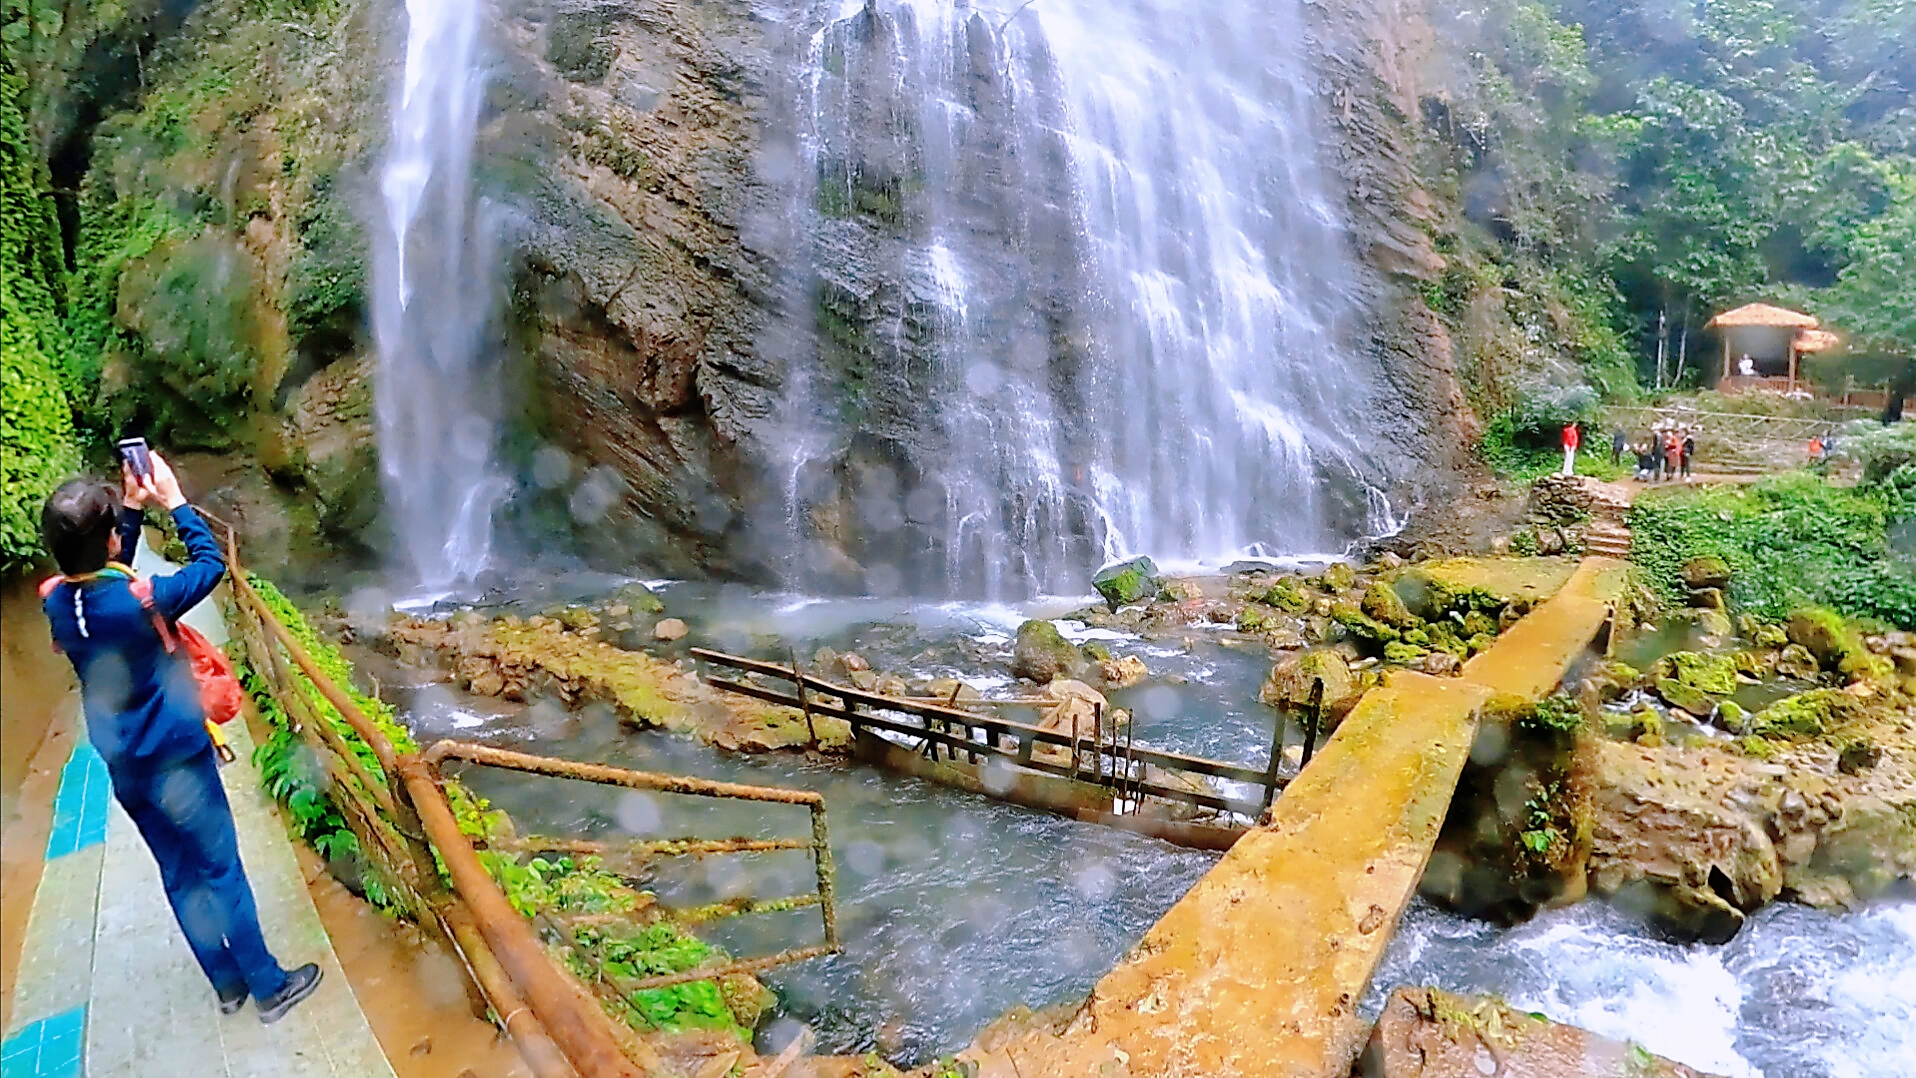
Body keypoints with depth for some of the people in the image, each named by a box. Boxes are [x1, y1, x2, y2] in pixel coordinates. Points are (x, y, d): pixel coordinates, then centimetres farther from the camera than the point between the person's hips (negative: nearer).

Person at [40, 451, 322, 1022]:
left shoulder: (57, 600, -6)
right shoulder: (136, 601, -27)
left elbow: (99, 573, 16)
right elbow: (210, 564, -12)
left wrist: (131, 507, 10)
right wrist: (174, 502, -6)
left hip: (124, 770, 7)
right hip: (176, 760, -7)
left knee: (179, 876, 17)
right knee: (223, 871, 5)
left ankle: (227, 984, 30)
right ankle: (270, 987, 18)